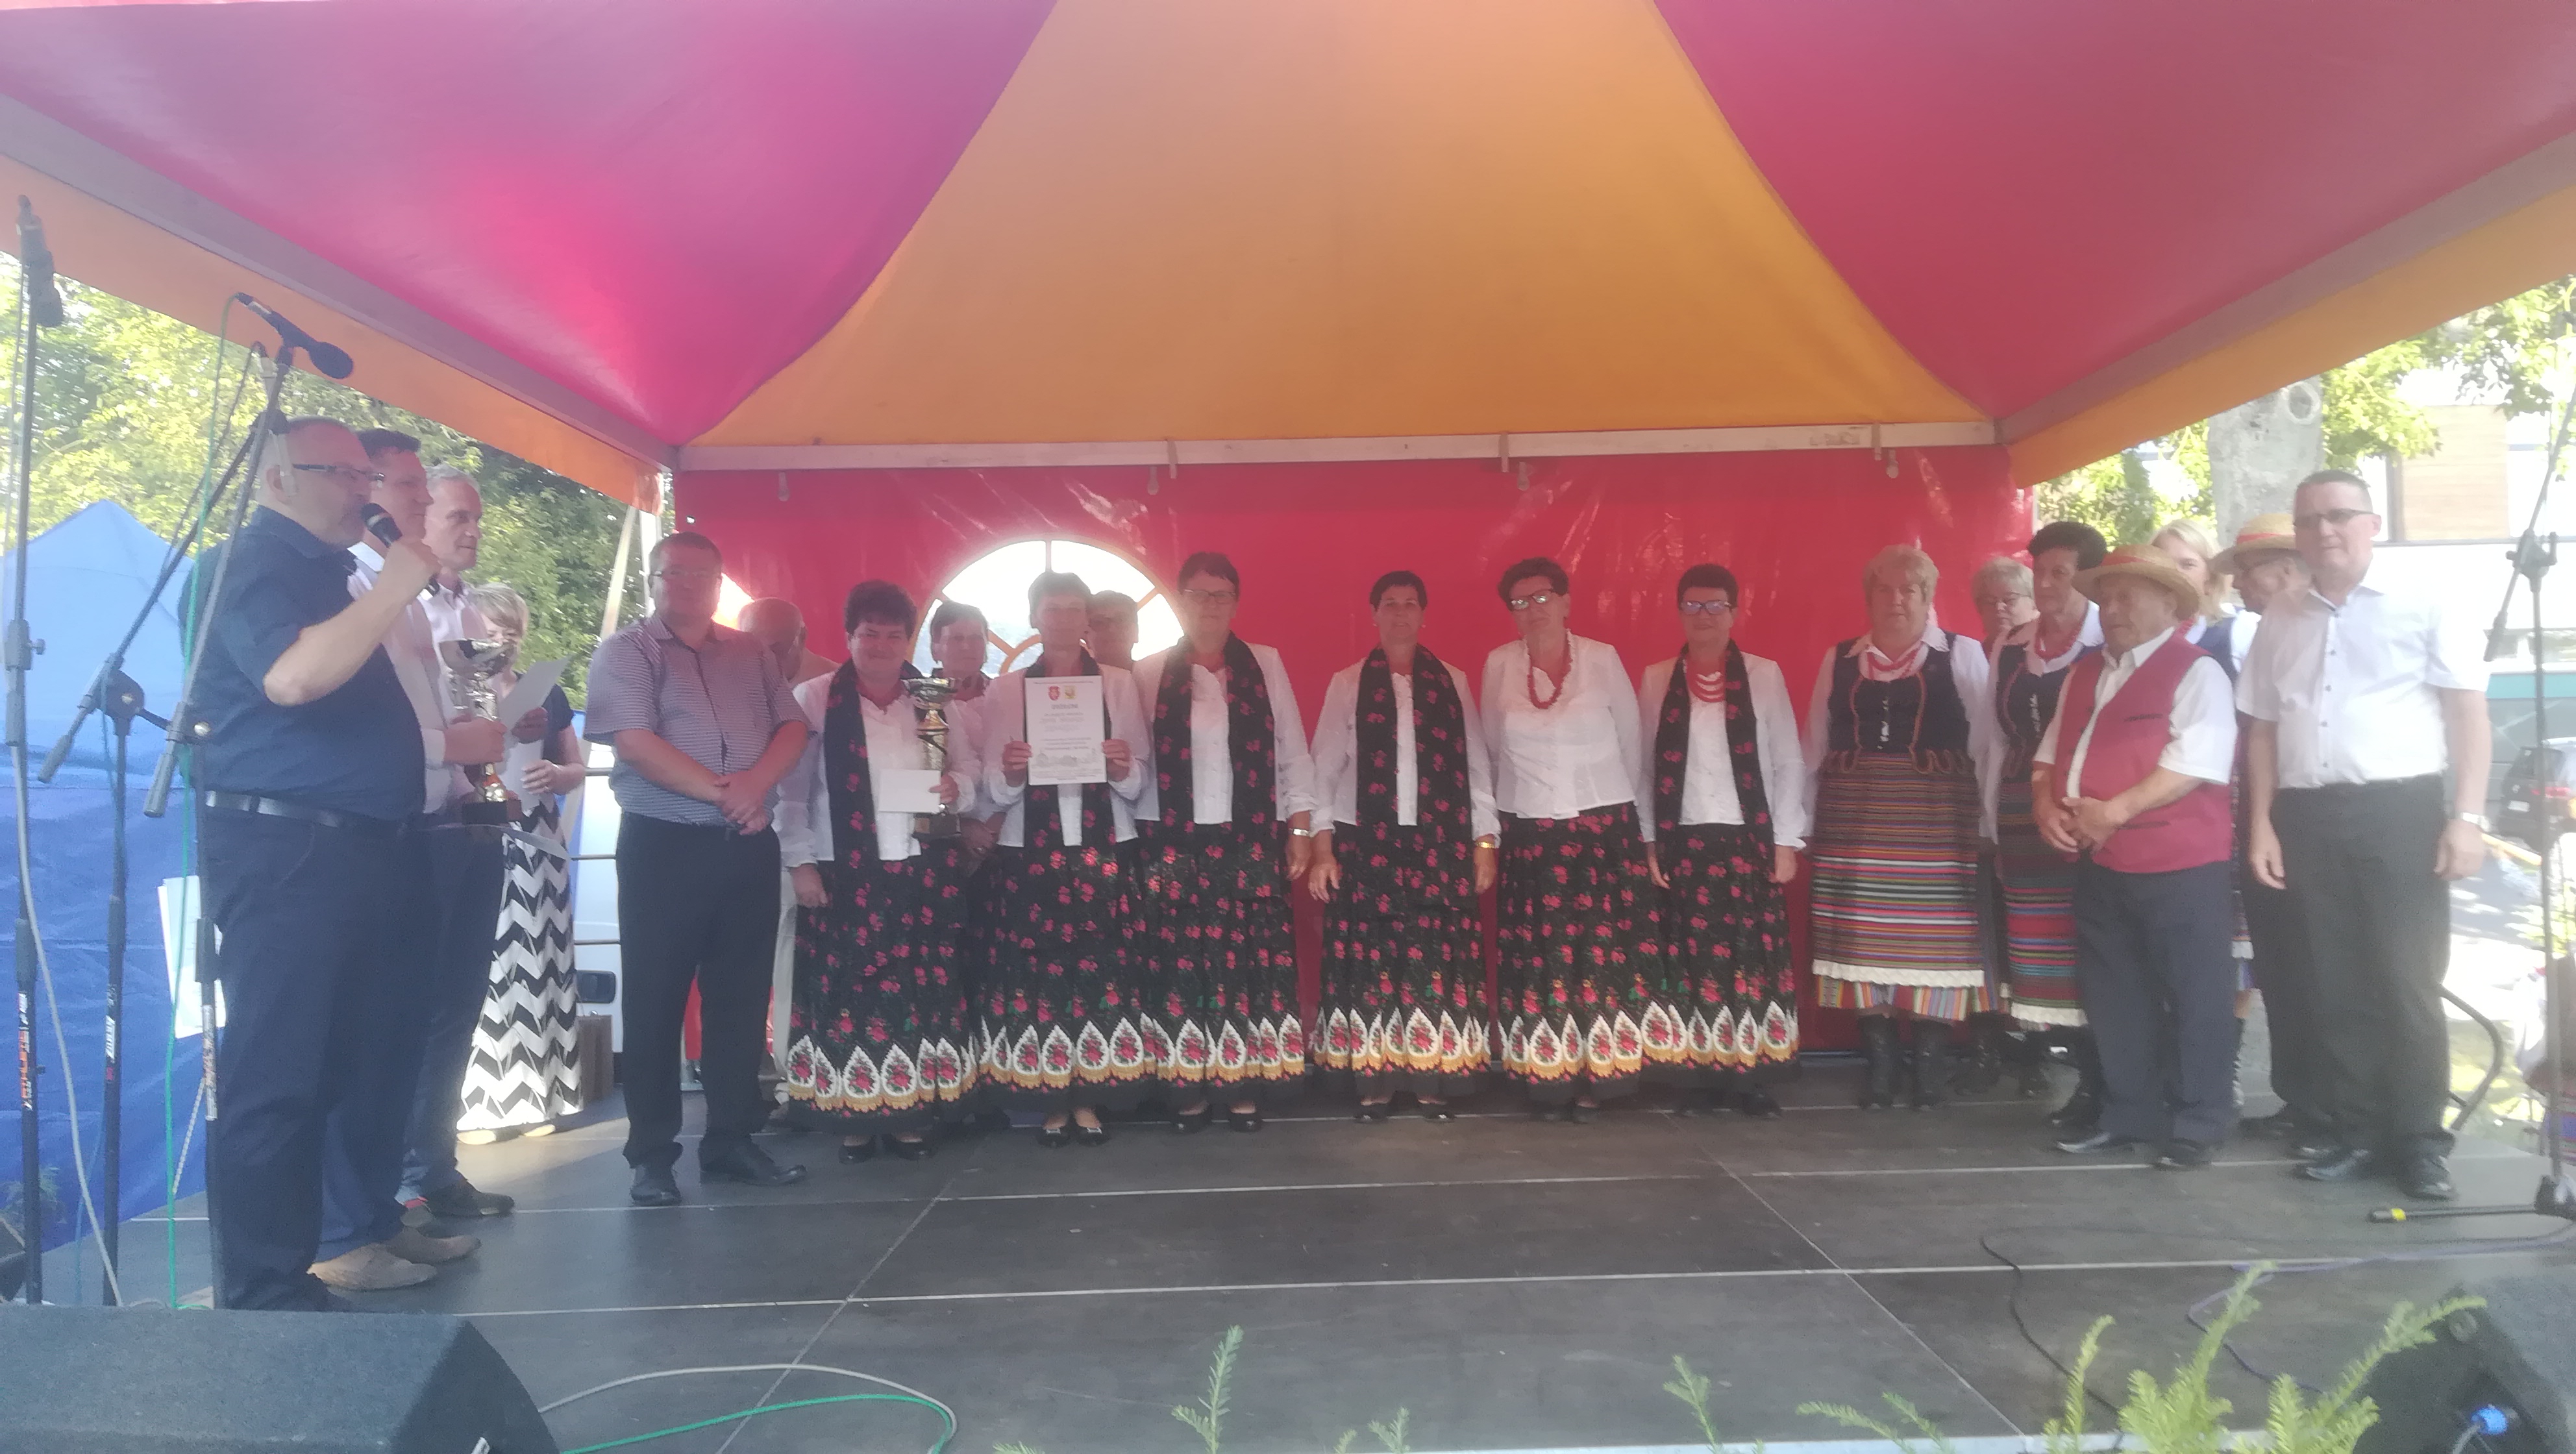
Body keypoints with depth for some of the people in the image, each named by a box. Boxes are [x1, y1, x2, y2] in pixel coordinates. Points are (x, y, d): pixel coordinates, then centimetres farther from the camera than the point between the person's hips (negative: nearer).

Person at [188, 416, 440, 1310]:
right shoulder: (253, 562, -8)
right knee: (277, 1075, -6)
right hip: (283, 848, -10)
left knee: (353, 1063, 14)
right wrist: (394, 589, -19)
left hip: (359, 846, 10)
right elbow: (293, 677, -28)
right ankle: (263, 1292, 1)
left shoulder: (323, 570, 21)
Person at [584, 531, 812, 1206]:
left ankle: (731, 1139, 18)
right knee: (655, 999, 1)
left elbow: (792, 728, 7)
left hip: (749, 846, 5)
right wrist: (721, 792, -15)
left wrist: (756, 783, -13)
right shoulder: (624, 652, 0)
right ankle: (652, 1154, 9)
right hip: (663, 845, -4)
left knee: (741, 995, 8)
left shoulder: (750, 654, 14)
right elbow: (636, 743, -13)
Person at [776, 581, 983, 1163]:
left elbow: (970, 774, 11)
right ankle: (855, 1117, 12)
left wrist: (956, 789, -12)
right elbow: (791, 789, -1)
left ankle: (912, 1113, 14)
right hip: (845, 874, -2)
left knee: (924, 990, 3)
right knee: (848, 990, 0)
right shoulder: (814, 699, 1)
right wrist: (800, 862, -6)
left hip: (925, 873, 3)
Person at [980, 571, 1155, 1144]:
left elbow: (1142, 780, 4)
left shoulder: (1119, 684, 7)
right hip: (1030, 853, 0)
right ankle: (1052, 1104, 10)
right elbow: (993, 791, 1)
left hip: (1103, 850, 0)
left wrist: (1124, 769, -17)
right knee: (1037, 970, -1)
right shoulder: (1006, 689, 7)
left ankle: (1090, 1100, 10)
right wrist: (1011, 774, -19)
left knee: (1101, 969, -1)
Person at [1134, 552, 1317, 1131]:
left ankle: (1246, 1084, 10)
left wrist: (1301, 828, 3)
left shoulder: (1267, 665, 8)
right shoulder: (1150, 674, 5)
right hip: (1177, 843, -1)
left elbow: (1292, 752, 7)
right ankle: (1190, 1087, 11)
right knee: (1183, 961, 1)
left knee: (1254, 959, 0)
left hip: (1252, 841, 1)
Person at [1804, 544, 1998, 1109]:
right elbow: (1815, 748, 11)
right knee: (1864, 937, 4)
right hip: (1855, 820, 2)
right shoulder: (1838, 659, 10)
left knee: (1932, 936, 1)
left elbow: (1988, 744, -1)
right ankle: (1879, 1063, 14)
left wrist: (1990, 817, -7)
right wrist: (1810, 820, 8)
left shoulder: (1963, 655, 3)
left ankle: (1931, 1064, 12)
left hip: (1934, 819, -2)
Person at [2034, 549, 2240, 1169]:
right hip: (2099, 864, 7)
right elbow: (2051, 750, 17)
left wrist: (2116, 810, -21)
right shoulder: (2083, 674, 16)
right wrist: (2046, 804, -2)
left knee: (2191, 996, 2)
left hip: (2179, 864, -7)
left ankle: (2199, 1123, 14)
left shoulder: (2196, 672, -6)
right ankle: (2128, 1114, 25)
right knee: (2113, 996, 13)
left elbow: (2196, 762, -18)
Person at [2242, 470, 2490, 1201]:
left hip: (2401, 811, -4)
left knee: (2408, 985, 0)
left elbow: (2469, 713, -2)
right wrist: (2263, 823, 7)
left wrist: (2468, 816, -10)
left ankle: (2421, 1142, 12)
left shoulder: (2424, 610, 1)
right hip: (2308, 818, 4)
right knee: (2338, 986, 9)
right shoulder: (2279, 622, 13)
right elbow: (2263, 729, 14)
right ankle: (2359, 1134, 19)